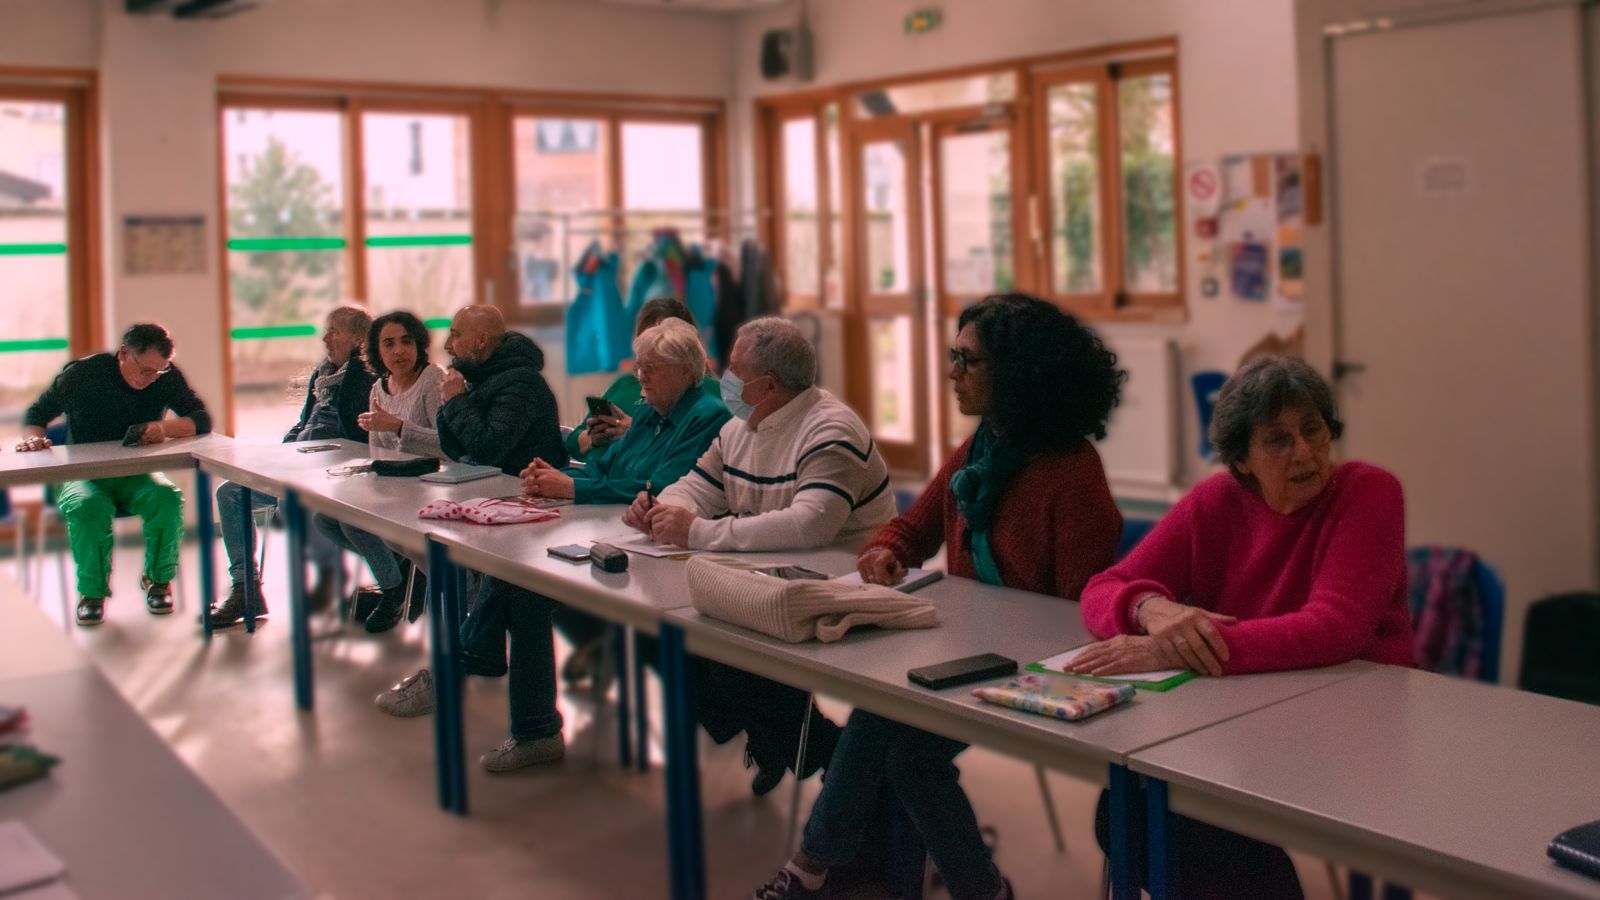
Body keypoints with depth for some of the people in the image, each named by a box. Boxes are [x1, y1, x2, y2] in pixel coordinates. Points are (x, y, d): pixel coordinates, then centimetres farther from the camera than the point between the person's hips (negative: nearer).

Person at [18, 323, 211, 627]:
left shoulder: (167, 377, -6)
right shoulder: (83, 373, -10)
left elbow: (202, 419, -12)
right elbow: (36, 414, 1)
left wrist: (165, 427, -32)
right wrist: (33, 438, -22)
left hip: (135, 477, 2)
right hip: (83, 476, -2)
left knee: (168, 498, -31)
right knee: (88, 507, -37)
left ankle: (157, 579, -6)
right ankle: (93, 591, -13)